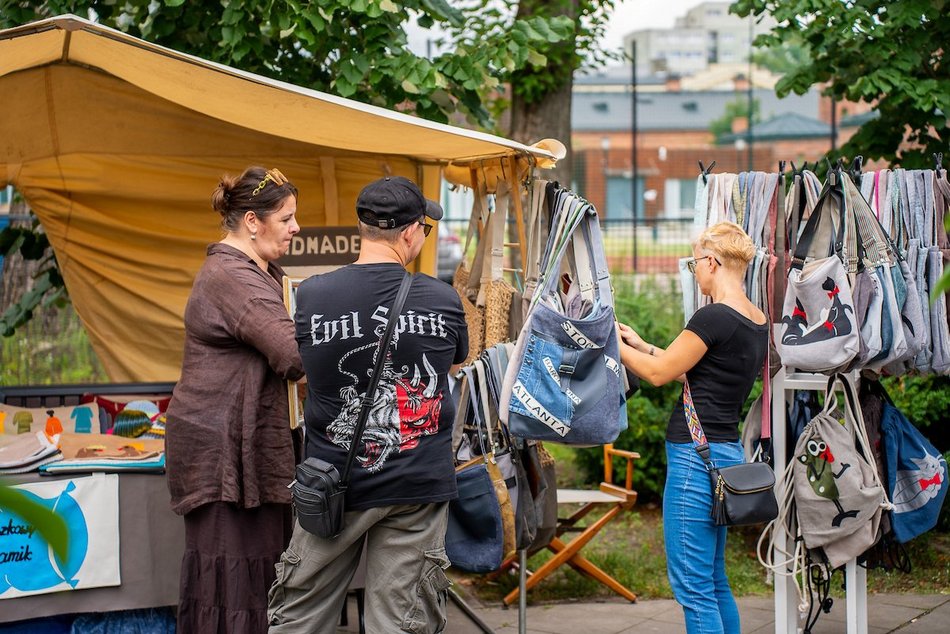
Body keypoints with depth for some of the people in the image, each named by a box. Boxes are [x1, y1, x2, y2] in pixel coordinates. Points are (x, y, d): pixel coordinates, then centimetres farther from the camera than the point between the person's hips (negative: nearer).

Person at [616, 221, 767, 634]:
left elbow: (659, 373, -9)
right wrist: (642, 345, 21)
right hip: (728, 452, 10)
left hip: (697, 456, -10)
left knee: (691, 584, -5)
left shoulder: (715, 317, -17)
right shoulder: (759, 324, 11)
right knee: (714, 580, 18)